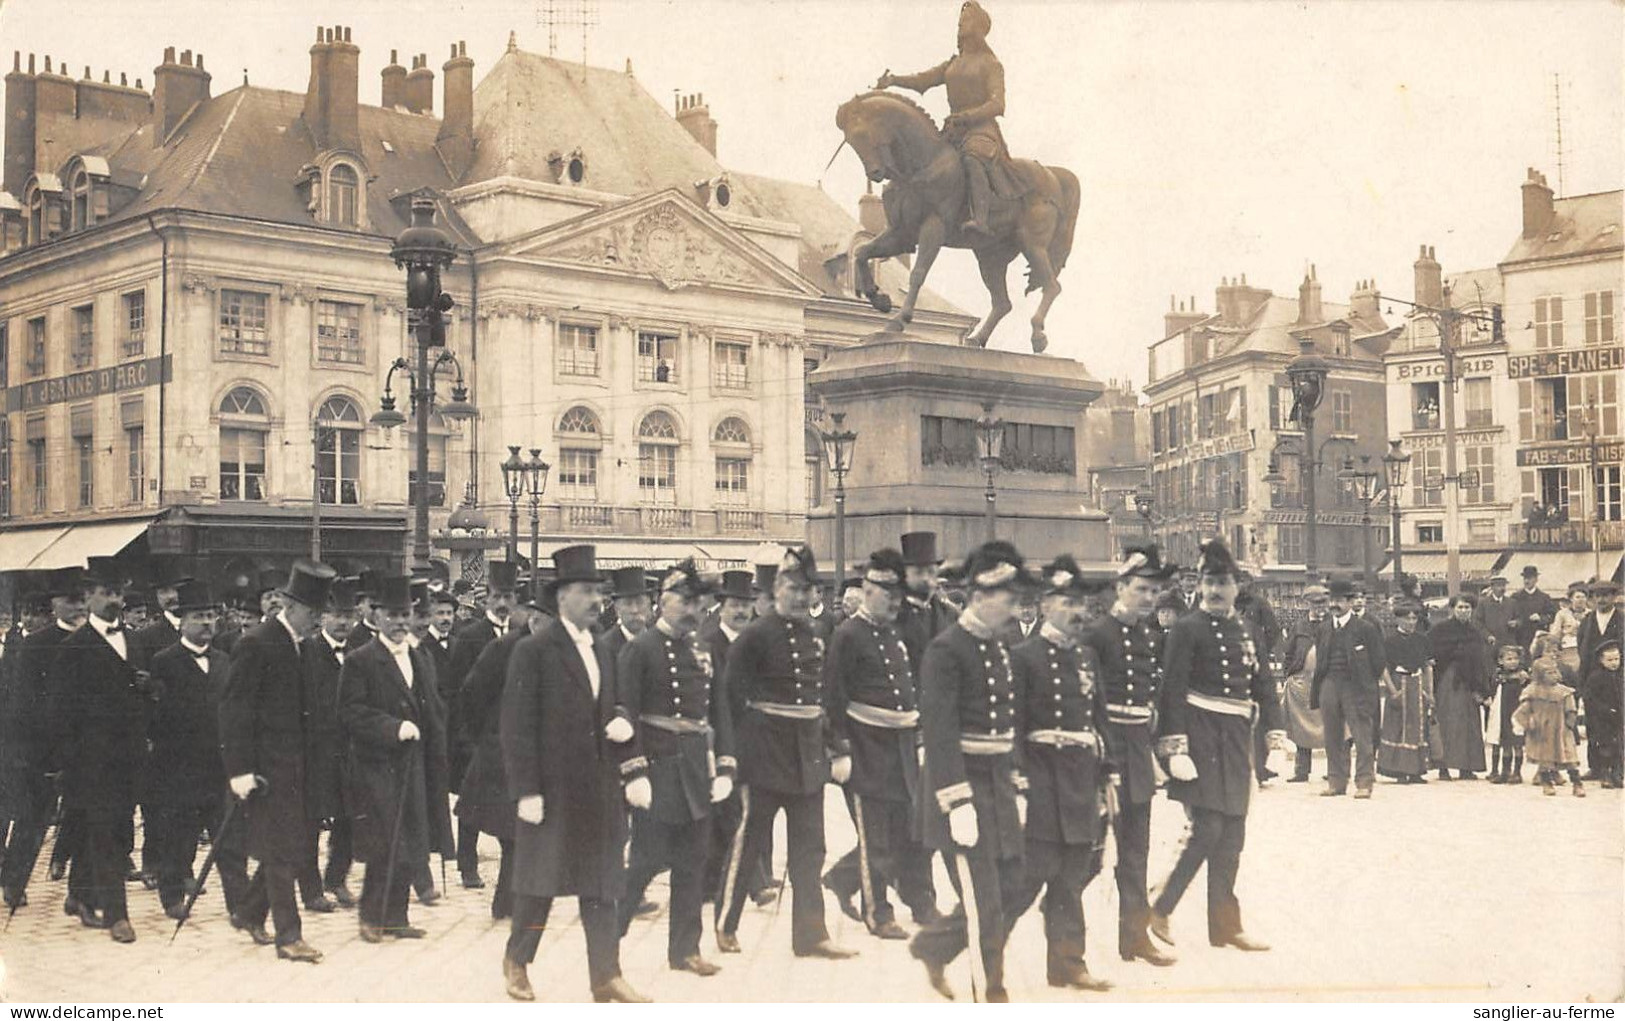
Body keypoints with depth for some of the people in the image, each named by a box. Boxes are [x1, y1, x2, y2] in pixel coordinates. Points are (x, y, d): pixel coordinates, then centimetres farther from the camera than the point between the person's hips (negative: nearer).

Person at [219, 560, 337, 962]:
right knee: (280, 851, -4)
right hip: (267, 766, -8)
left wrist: (307, 764, 14)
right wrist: (239, 769, -20)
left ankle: (249, 914, 28)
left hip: (292, 766, 8)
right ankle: (288, 937, 2)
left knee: (294, 848, 12)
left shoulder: (302, 646, 12)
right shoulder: (255, 645, -13)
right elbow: (235, 710, -16)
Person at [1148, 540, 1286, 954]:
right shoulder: (1187, 629, -6)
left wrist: (1276, 734, 5)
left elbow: (1263, 687, 15)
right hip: (1202, 743, -7)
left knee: (1231, 836, 8)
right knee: (1207, 829, -12)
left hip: (1235, 744, 7)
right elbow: (1173, 690, -13)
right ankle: (1160, 908, 1)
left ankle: (1224, 925, 15)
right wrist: (1176, 747, -19)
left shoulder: (1244, 632, 14)